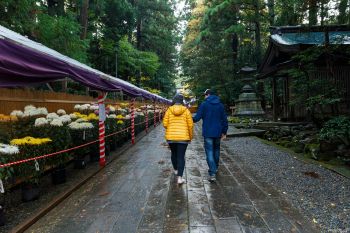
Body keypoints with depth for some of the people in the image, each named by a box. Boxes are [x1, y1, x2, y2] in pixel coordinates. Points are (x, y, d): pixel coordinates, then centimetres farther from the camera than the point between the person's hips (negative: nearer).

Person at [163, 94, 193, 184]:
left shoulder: (169, 110, -1)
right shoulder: (186, 110, -3)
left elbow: (165, 124, -3)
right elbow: (190, 125, -4)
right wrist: (191, 136, 9)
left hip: (171, 136, 2)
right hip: (183, 137, -2)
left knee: (174, 154, 22)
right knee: (181, 157, 2)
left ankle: (176, 170, 42)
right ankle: (179, 178, -3)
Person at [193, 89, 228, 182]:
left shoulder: (204, 104, -7)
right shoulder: (220, 105, 7)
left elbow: (197, 118, -10)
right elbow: (225, 119, 7)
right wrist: (224, 132, 15)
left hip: (208, 133, -4)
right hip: (218, 132, 4)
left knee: (209, 152, -2)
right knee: (216, 150, 20)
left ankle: (212, 174, -9)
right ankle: (215, 168, 34)